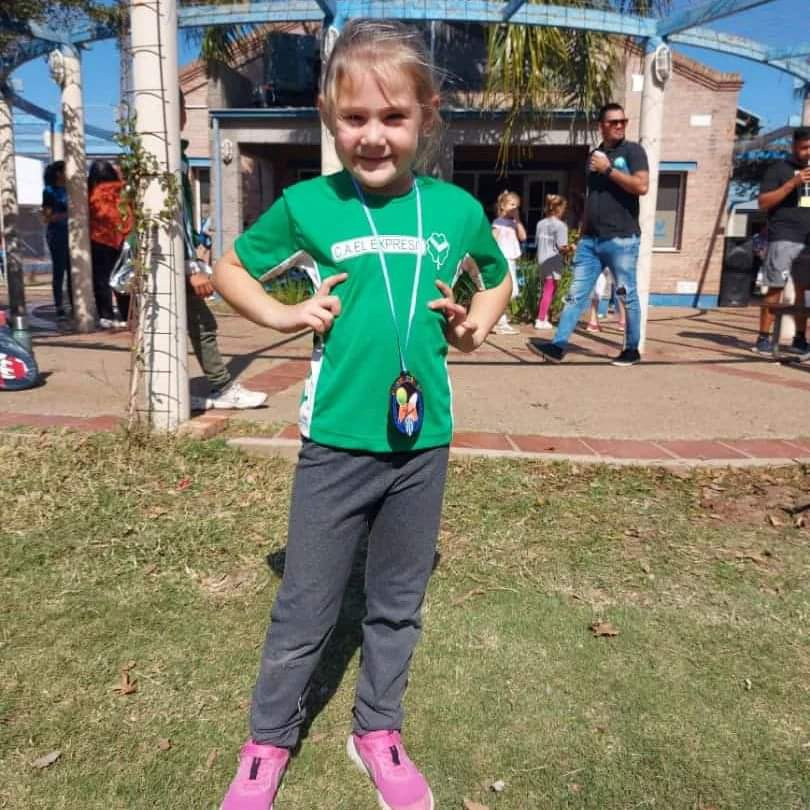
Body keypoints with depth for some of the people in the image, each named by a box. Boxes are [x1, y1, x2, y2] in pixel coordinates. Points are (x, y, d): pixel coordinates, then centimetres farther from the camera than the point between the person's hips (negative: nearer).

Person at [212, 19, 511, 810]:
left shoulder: (457, 209, 0)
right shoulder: (307, 205, -6)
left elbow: (498, 279, 20)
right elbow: (229, 266, 10)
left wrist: (476, 324, 1)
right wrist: (284, 316, -6)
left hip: (423, 443, 3)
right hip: (335, 442, -2)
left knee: (399, 604, 18)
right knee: (304, 611, 12)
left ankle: (377, 731, 41)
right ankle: (268, 742, 36)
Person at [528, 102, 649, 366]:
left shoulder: (632, 150, 0)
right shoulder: (594, 155, 17)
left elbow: (641, 186, -15)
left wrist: (608, 169, -12)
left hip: (621, 239, -5)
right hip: (590, 240, 5)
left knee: (627, 296, 2)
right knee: (576, 293, 1)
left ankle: (632, 349, 13)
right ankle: (558, 345, 1)